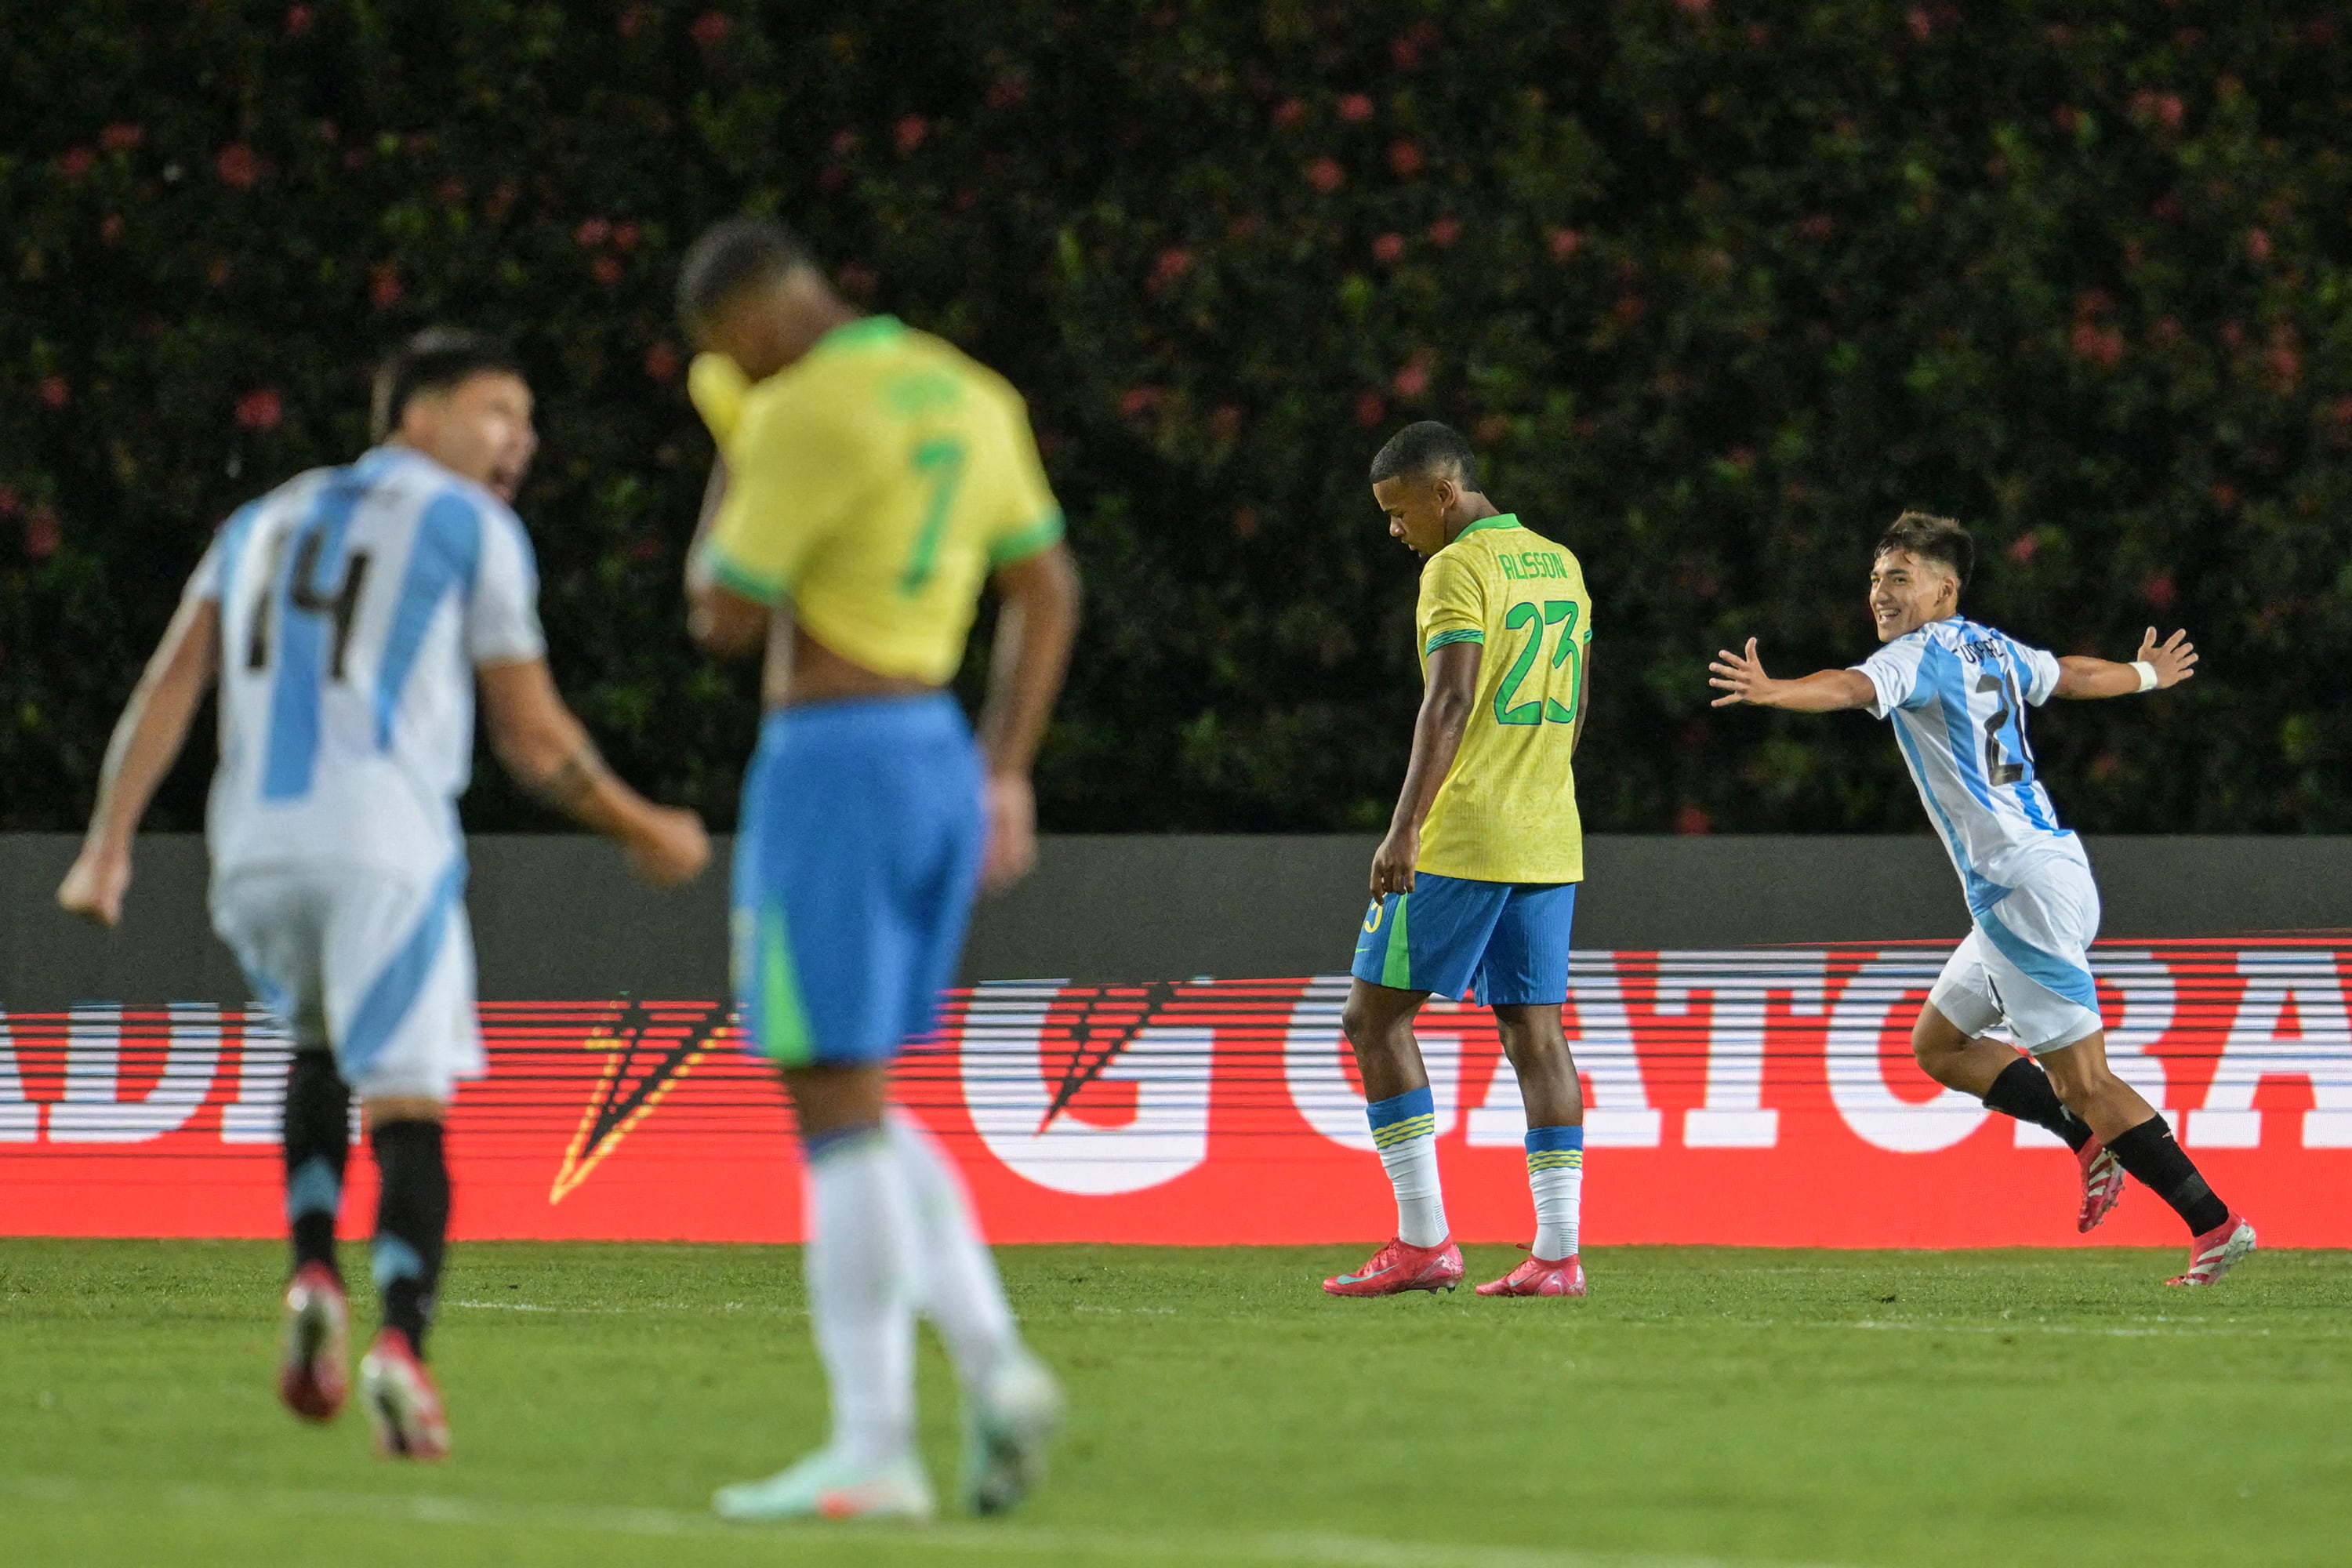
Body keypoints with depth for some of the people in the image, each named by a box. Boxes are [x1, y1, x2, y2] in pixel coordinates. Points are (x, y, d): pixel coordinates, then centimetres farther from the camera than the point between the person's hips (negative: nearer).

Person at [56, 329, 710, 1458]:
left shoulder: (264, 523, 24)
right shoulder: (472, 529, 9)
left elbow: (171, 682, 11)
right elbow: (534, 738, 8)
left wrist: (109, 845, 4)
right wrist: (645, 834, 22)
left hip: (254, 855, 4)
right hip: (384, 847, -4)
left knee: (322, 1048, 28)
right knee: (407, 1107, -1)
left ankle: (315, 1276, 6)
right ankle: (400, 1343, -24)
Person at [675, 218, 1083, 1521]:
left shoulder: (808, 416, -15)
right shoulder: (967, 396, 12)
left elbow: (725, 620, -10)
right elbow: (1046, 593, 17)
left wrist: (735, 453, 5)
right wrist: (1005, 777, 19)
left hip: (830, 770, -9)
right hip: (941, 766, 9)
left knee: (837, 1114, -5)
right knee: (857, 1116, 16)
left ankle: (871, 1452, -6)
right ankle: (993, 1362, -1)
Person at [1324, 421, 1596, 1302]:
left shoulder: (1458, 569, -10)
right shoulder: (1560, 566, 16)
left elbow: (1451, 704, -20)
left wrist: (1405, 830, -24)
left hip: (1460, 839, -8)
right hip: (1549, 843, 8)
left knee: (1375, 1016, 0)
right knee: (1535, 1031, 5)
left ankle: (1423, 1241, -6)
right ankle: (1557, 1252, -1)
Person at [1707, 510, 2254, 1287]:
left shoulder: (1922, 654, -10)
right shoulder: (1992, 649, 15)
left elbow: (1854, 688, -31)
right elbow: (2075, 674, 34)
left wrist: (1770, 691, -49)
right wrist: (2149, 675, 55)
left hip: (2023, 888, -9)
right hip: (2049, 868, 9)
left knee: (2086, 1083, -6)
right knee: (1938, 1043, 18)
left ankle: (2216, 1224, -5)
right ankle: (2093, 1141, 16)